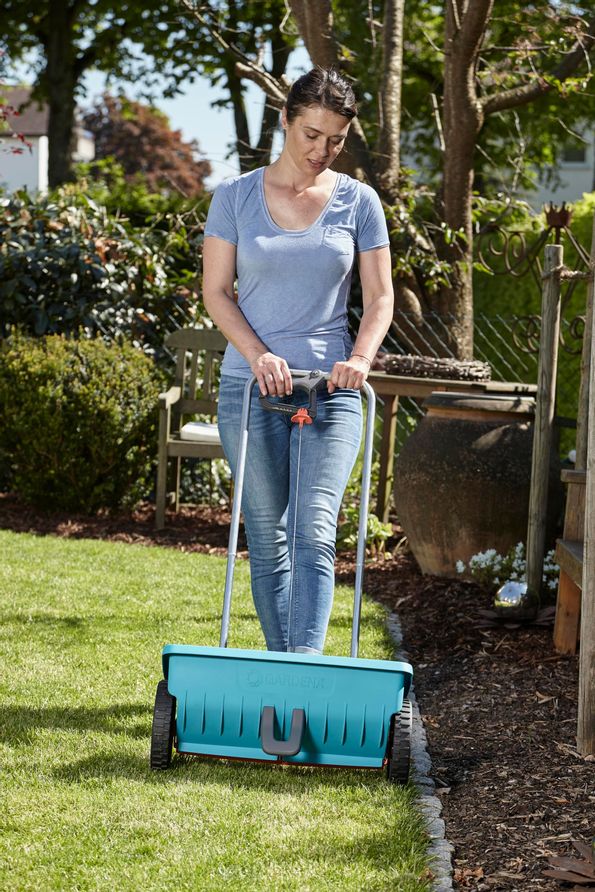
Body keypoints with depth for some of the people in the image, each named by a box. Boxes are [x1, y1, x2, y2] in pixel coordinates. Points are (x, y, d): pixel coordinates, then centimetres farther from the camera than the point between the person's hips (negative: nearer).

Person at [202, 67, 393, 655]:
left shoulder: (358, 202, 4)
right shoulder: (235, 197, 3)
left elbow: (379, 297, 5)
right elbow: (216, 292, 1)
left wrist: (360, 357, -14)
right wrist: (259, 355, -15)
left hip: (331, 391, -1)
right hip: (252, 387, 1)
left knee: (314, 534, -14)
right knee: (267, 539, 5)